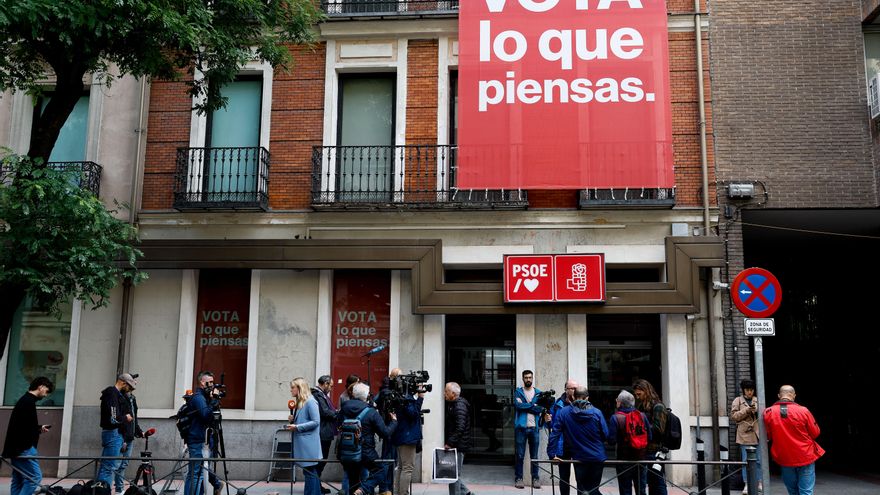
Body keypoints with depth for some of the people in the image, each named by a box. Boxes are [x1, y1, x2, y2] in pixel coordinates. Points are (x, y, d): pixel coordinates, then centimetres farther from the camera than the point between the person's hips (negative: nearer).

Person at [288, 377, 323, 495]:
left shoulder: (310, 402, -13)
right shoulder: (299, 402, 15)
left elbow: (315, 421, -18)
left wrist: (297, 427, -18)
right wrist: (293, 420, 4)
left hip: (308, 443, -9)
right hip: (301, 442, 9)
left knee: (310, 471, -4)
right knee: (309, 472, 13)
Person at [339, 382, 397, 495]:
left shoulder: (344, 408, -2)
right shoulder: (371, 412, -14)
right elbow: (385, 433, -10)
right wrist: (394, 421, 6)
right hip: (365, 453, -4)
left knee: (352, 479, 19)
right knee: (378, 470, 17)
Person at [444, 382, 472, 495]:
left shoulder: (460, 406, -18)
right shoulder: (453, 404, 14)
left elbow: (460, 428, -27)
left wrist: (450, 443, -26)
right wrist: (448, 443, 16)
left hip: (458, 446, -10)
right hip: (454, 446, 10)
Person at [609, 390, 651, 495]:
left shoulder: (615, 418, -14)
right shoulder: (642, 416, -4)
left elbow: (612, 440, -16)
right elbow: (649, 437, 0)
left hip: (624, 460, -4)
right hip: (640, 458, 4)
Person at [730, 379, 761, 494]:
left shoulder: (757, 400, 11)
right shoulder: (738, 401, 3)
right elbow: (733, 416, -3)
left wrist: (757, 411, -13)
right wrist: (746, 411, -13)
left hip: (757, 435, 2)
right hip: (745, 434, -2)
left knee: (759, 460, 8)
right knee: (746, 461, 1)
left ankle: (759, 482, 19)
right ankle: (746, 484, 7)